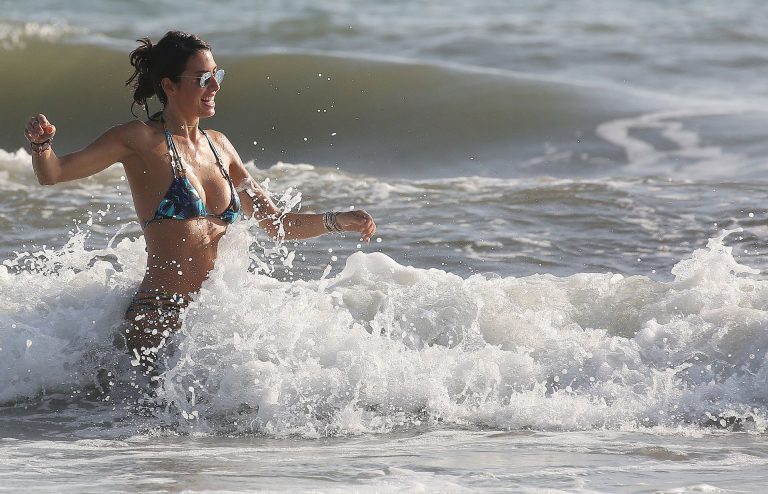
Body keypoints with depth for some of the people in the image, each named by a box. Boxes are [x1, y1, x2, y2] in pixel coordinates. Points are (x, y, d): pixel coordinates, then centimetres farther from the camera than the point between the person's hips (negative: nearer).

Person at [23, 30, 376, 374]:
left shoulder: (219, 146, 16)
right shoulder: (141, 140, -3)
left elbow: (275, 224, 22)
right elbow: (52, 174, -7)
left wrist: (339, 221, 9)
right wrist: (41, 143, -28)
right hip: (160, 320, -7)